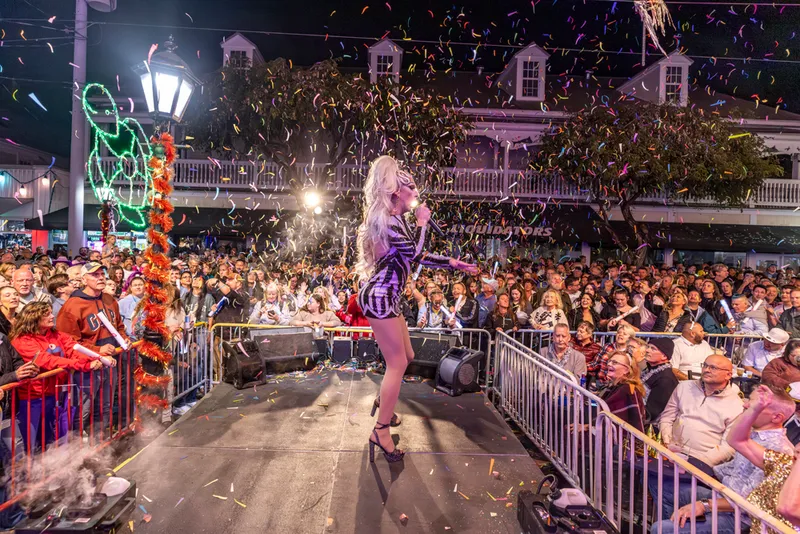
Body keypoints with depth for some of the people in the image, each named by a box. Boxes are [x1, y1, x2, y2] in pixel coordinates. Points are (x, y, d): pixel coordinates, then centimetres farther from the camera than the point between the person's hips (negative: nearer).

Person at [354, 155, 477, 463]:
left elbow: (419, 257, 22)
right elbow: (414, 252, -23)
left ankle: (383, 401, 39)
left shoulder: (396, 219, 18)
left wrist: (454, 264, 21)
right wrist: (422, 222, -7)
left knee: (406, 356, 18)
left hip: (386, 297, 10)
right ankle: (381, 432, 6)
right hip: (379, 297, -10)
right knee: (397, 363, -5)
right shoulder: (384, 217, -13)